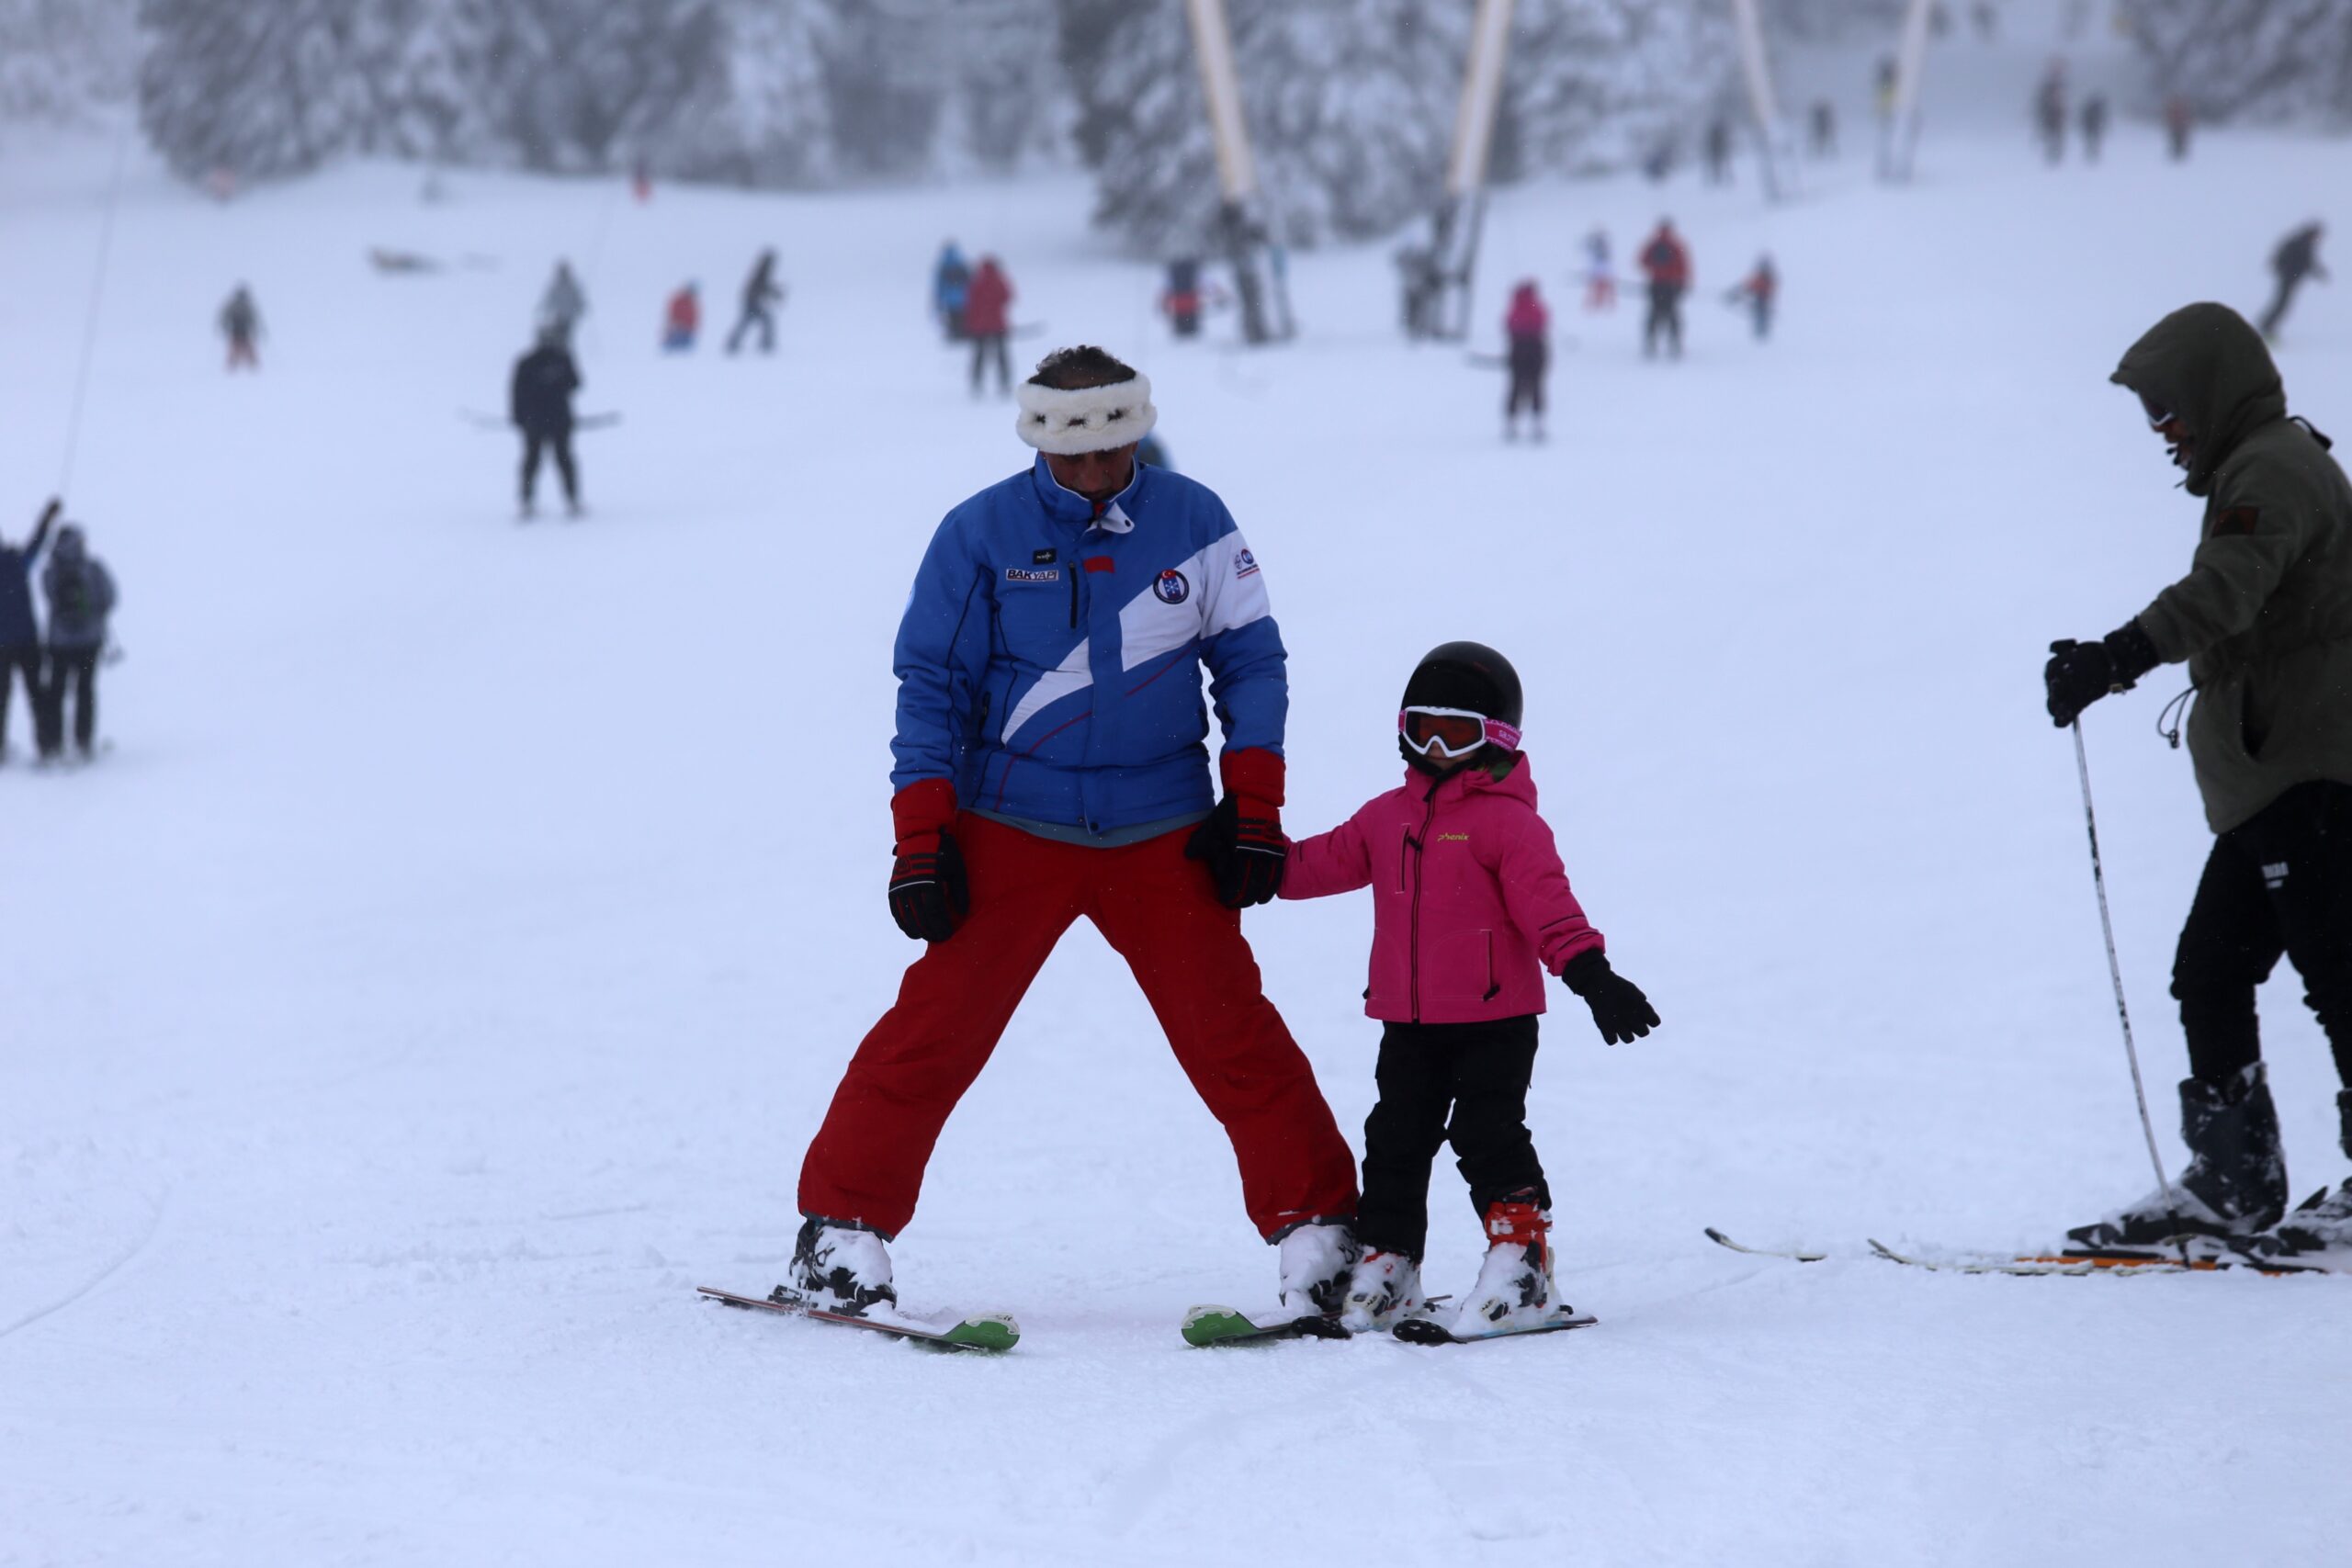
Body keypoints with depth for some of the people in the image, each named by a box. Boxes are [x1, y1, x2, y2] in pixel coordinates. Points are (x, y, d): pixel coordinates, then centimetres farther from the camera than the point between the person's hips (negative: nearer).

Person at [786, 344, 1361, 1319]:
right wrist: (922, 838, -7)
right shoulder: (981, 534, -5)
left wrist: (1253, 808, 1)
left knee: (1232, 1034, -3)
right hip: (1011, 833, -1)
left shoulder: (1192, 522, 0)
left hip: (1161, 836, 1)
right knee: (937, 1026, -6)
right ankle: (843, 1227, 3)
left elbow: (1250, 660, 7)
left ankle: (1318, 1229, 7)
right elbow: (931, 685, -2)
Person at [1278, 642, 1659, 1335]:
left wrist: (1588, 971, -25)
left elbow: (1545, 901, -15)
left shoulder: (1508, 819, -9)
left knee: (1486, 1136, -11)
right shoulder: (1388, 816, 12)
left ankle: (1520, 1252, -5)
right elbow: (1330, 861, 18)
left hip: (1493, 1020, -6)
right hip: (1408, 1023, 6)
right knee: (1394, 1143, 9)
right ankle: (1384, 1265, 18)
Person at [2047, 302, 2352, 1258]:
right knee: (2209, 971, 9)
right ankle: (2231, 1183, 11)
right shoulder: (2265, 470, 21)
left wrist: (2114, 658, -38)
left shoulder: (2275, 470, -12)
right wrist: (2113, 663, 29)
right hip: (2271, 784, 11)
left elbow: (2221, 594, -29)